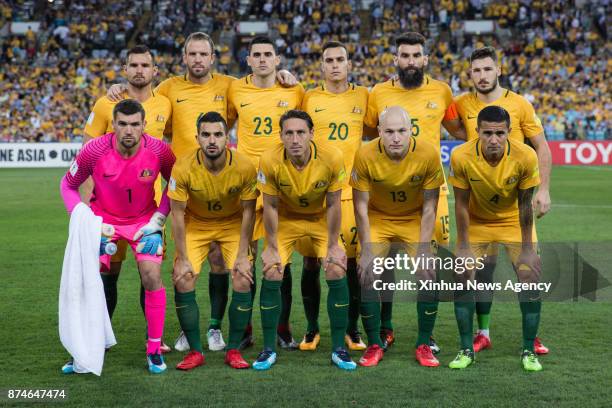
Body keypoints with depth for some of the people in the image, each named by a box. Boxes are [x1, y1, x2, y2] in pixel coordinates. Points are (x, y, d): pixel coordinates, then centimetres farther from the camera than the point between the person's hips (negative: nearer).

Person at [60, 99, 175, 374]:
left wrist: (158, 220, -9)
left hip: (144, 221, 0)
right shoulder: (94, 150, -22)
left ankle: (154, 350, -1)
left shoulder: (159, 151, -20)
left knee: (152, 276, -17)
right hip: (103, 219, 0)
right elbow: (68, 185, -3)